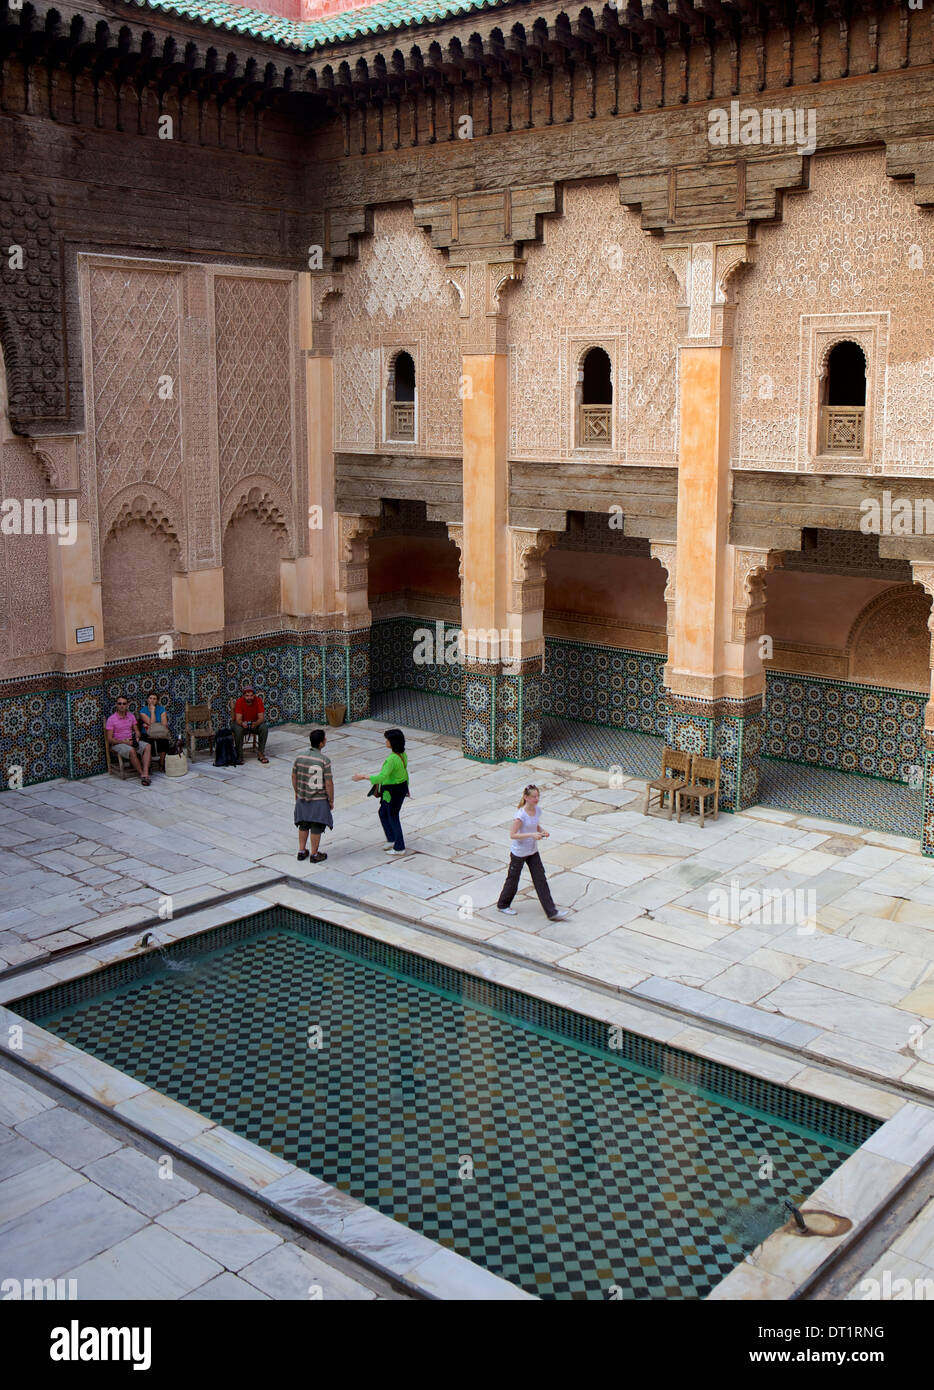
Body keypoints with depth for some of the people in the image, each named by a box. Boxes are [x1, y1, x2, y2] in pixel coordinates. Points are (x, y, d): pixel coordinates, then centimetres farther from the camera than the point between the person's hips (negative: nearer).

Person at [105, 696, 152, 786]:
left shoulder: (131, 716, 10)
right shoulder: (111, 719, -6)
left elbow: (136, 730, 16)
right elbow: (109, 739, -9)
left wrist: (137, 737, -8)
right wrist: (124, 741, -21)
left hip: (131, 741, 5)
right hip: (117, 744, -5)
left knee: (148, 746, -23)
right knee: (131, 751, -37)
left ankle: (145, 773, -37)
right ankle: (142, 774, -27)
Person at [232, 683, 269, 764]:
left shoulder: (258, 700, -18)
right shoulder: (239, 702, -21)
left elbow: (261, 718, -22)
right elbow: (238, 719, -25)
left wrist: (255, 723, -44)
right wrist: (242, 723, -50)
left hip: (255, 723, 1)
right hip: (242, 723, -1)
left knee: (265, 727, -29)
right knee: (237, 729, -35)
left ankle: (260, 753, -17)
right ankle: (239, 755, -20)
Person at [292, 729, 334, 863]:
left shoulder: (300, 757, -5)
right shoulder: (324, 760, -20)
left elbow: (294, 777, 5)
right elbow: (329, 783, -17)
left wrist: (297, 793, 20)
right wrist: (331, 801, -5)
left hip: (302, 798, 5)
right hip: (319, 799, -5)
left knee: (303, 825, 20)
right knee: (316, 827, 8)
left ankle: (301, 852, 28)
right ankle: (314, 855, 18)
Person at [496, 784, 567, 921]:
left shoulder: (537, 810, -2)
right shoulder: (521, 815, -24)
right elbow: (513, 834, -24)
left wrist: (542, 830, -6)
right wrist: (532, 835, -30)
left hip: (532, 851, 6)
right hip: (518, 853, -6)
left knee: (541, 879, 4)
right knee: (513, 879, 10)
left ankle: (551, 912, 4)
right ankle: (503, 905, 34)